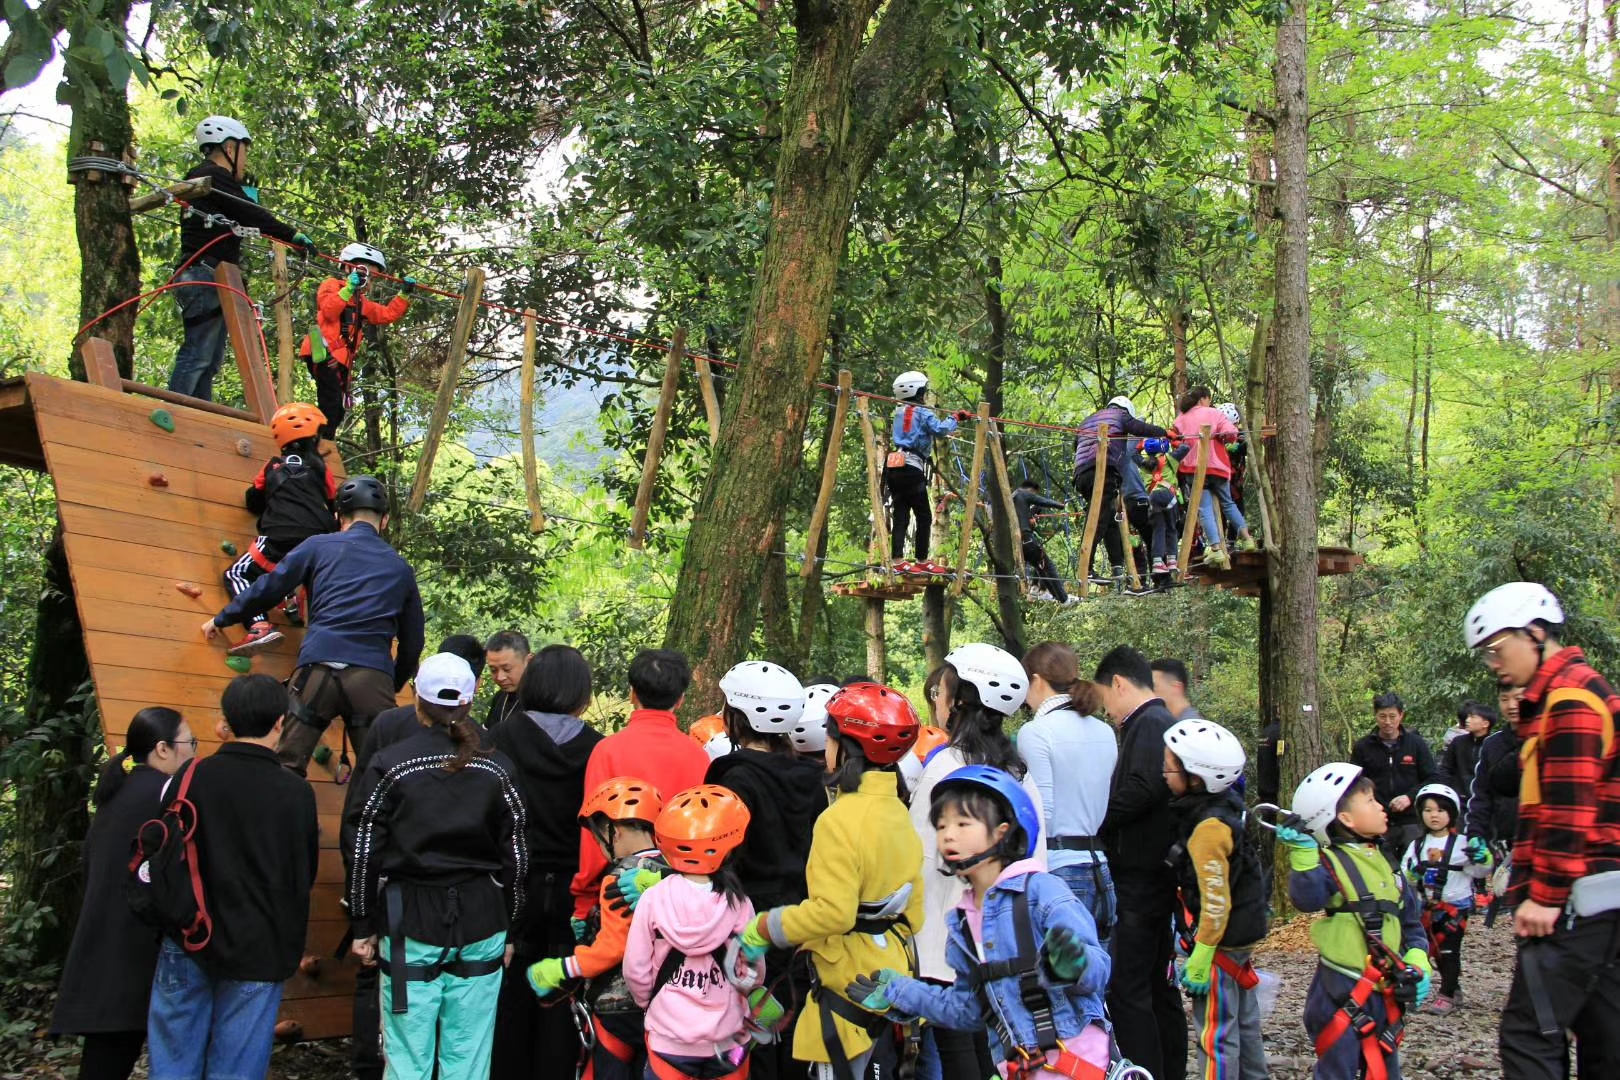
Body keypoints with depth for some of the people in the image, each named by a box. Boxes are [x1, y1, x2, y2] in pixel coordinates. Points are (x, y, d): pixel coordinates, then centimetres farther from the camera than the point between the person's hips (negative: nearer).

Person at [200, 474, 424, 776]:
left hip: (318, 669, -1)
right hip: (373, 679, 2)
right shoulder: (401, 568, 19)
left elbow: (266, 590, 15)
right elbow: (413, 641, 23)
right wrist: (393, 687, 38)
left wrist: (220, 620, 32)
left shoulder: (319, 546, 13)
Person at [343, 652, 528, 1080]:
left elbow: (364, 851, -1)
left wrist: (364, 926, 9)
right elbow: (515, 854, 6)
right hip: (481, 923, 2)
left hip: (411, 921, -2)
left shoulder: (389, 765, -3)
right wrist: (508, 927, 15)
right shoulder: (497, 768, 3)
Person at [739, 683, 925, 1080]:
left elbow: (832, 912, -26)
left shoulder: (841, 819, -20)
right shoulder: (896, 811, 6)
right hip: (887, 978, 9)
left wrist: (764, 927, -15)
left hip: (848, 985, -8)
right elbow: (913, 904, 11)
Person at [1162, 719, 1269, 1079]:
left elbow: (1216, 901, -26)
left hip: (1221, 940, -9)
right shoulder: (1227, 804, 0)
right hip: (1244, 933, 9)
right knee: (1243, 1020, 21)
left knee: (1215, 1033, 0)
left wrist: (1201, 958, -21)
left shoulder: (1208, 829, -26)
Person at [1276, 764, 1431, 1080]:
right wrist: (1303, 855, -45)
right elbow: (1307, 899, -32)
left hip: (1385, 993, 7)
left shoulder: (1384, 862, 12)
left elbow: (1411, 920, 17)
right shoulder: (1330, 863, -12)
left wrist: (1418, 963, 3)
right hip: (1342, 994, -7)